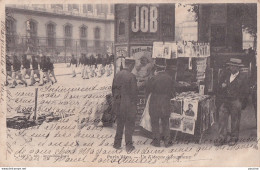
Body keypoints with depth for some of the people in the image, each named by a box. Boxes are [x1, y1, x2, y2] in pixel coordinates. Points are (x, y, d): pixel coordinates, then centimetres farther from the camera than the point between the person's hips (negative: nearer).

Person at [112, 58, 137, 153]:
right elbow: (134, 92, -14)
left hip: (118, 105, 6)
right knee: (129, 125, 6)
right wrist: (134, 104, -4)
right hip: (128, 105, -5)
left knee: (119, 124, 18)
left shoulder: (117, 75, 2)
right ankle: (129, 146, 12)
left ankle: (117, 144, 25)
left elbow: (113, 89, 9)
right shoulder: (131, 77, -16)